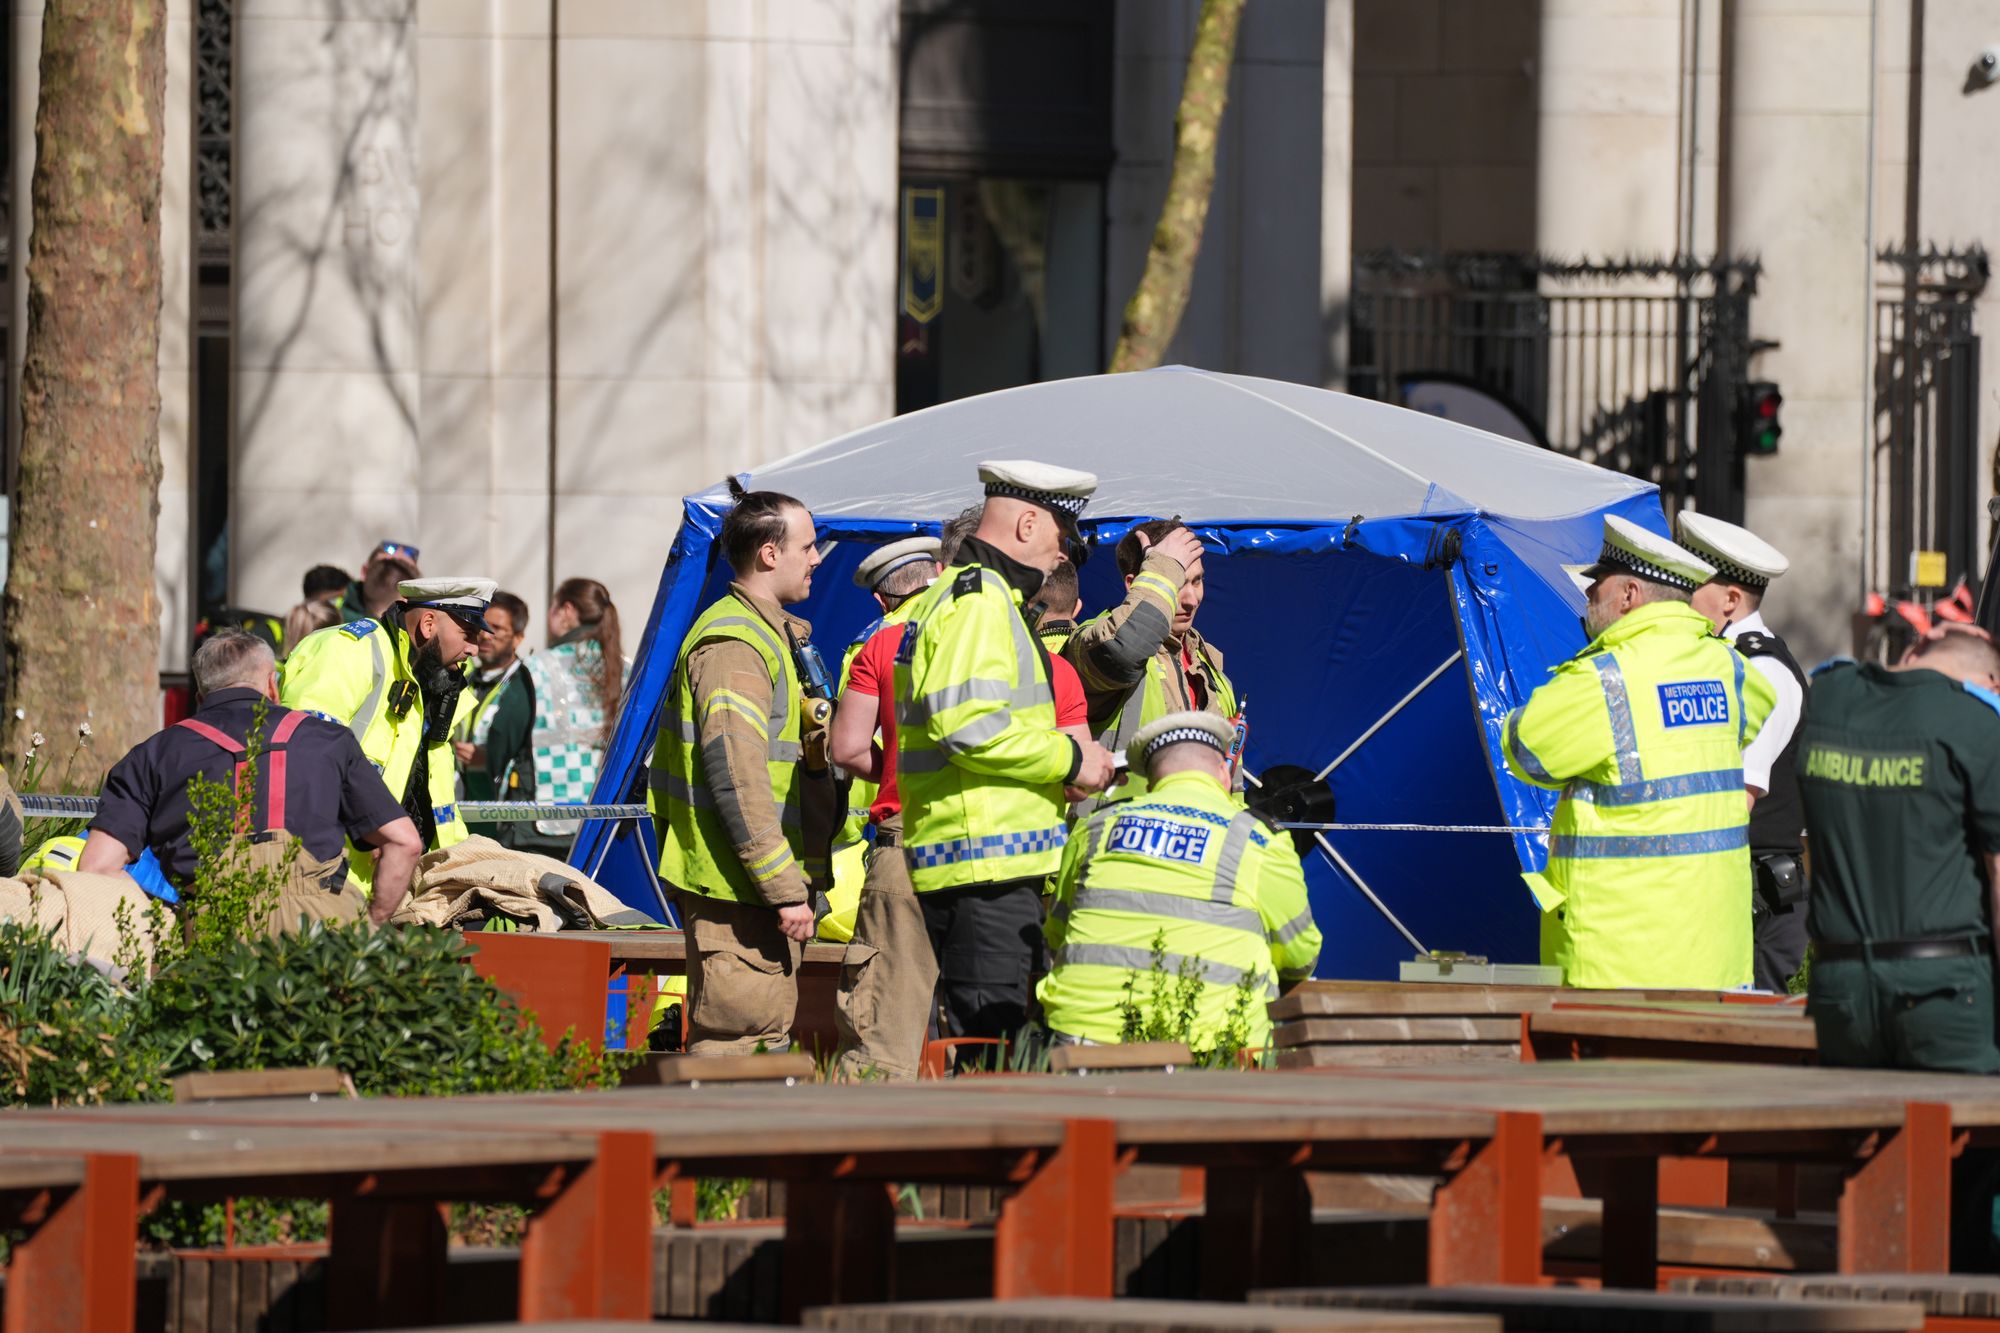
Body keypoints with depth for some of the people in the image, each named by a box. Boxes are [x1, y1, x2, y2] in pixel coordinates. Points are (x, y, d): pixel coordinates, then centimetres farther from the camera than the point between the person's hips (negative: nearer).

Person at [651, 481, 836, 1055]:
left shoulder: (771, 633, 20)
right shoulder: (734, 642, -15)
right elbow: (736, 776, -22)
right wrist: (784, 889, -23)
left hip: (765, 885, 11)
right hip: (738, 887, -11)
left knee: (769, 1032, 12)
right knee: (737, 1046, -12)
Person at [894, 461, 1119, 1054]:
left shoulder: (941, 598, 22)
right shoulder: (981, 599, -11)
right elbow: (969, 726, -22)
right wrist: (1069, 758, -12)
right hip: (988, 866, -11)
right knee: (992, 1034, -12)